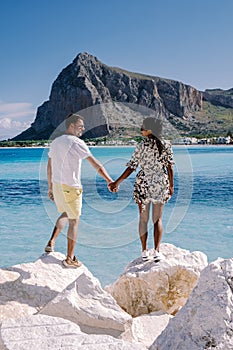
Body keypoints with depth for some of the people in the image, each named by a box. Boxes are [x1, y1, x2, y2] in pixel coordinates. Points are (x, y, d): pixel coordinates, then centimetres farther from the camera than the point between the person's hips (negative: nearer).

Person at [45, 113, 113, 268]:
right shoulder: (76, 142, -14)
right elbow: (95, 163, -20)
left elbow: (49, 166, 16)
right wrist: (109, 180, -21)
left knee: (65, 214, 28)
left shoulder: (55, 142, 11)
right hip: (70, 187, -8)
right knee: (74, 221, 4)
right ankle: (70, 258, 10)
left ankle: (51, 243, 16)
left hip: (56, 185, 8)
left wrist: (50, 187, 23)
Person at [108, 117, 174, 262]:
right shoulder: (166, 145, -3)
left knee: (143, 219, 11)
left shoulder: (142, 146, -10)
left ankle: (145, 251, 14)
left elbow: (131, 167, -11)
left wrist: (117, 183, -4)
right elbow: (170, 167, -1)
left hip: (143, 184, -2)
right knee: (158, 219, 10)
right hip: (161, 184, 2)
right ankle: (157, 251, 2)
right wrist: (171, 185, 10)